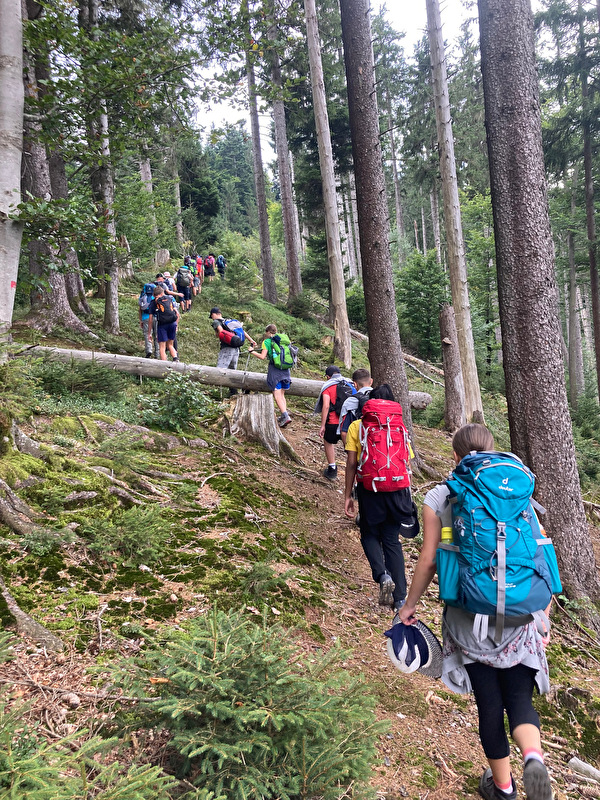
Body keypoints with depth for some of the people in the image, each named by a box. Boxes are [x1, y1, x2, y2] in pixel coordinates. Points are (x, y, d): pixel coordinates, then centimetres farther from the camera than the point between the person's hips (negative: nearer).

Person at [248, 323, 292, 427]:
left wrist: (252, 351, 8)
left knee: (277, 395, -6)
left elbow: (262, 357, -9)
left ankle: (285, 416, -20)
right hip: (285, 369, 6)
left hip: (275, 369, -6)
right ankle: (283, 417, 13)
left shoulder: (267, 342, -3)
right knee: (282, 394, 16)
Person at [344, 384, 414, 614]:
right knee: (392, 540, 13)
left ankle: (382, 575, -7)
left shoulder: (357, 426, 1)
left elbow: (351, 463, -3)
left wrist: (347, 495, 2)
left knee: (369, 534, 18)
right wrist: (405, 496, 17)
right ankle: (400, 598, 12)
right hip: (397, 489, 2)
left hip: (369, 489, -2)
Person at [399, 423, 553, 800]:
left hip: (468, 617, -1)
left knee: (489, 703, 14)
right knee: (519, 699, 11)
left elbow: (429, 560, -5)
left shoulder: (439, 498, -5)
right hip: (517, 615, 1)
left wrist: (410, 604, 11)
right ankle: (534, 758, -16)